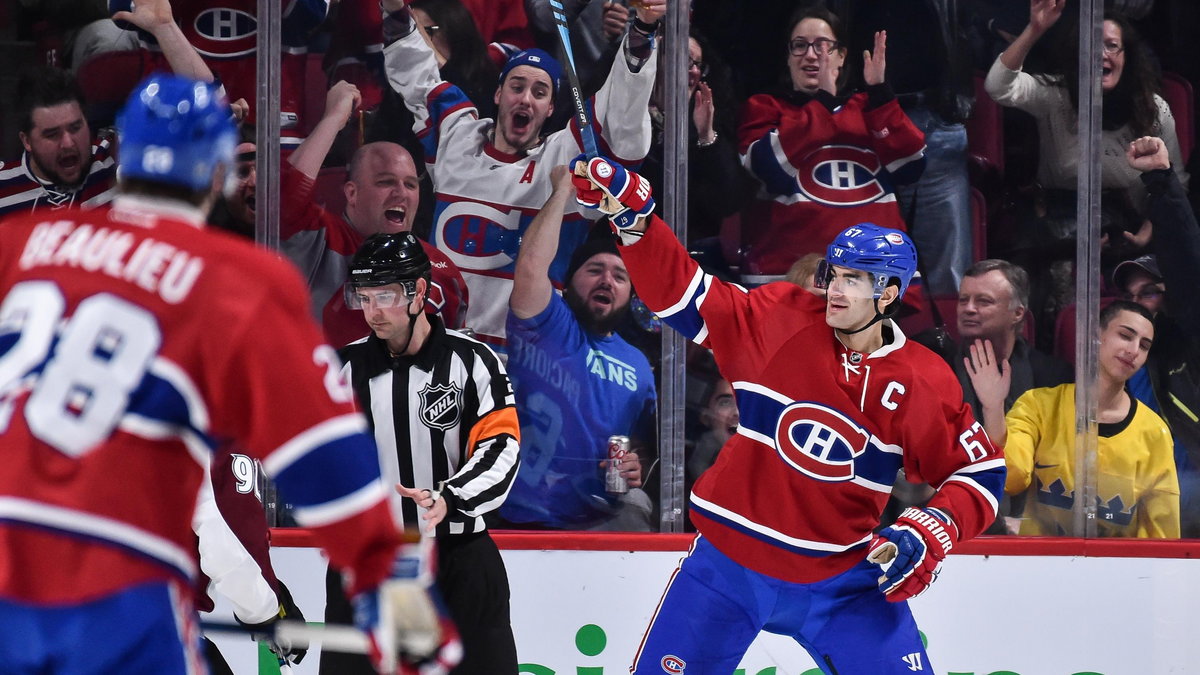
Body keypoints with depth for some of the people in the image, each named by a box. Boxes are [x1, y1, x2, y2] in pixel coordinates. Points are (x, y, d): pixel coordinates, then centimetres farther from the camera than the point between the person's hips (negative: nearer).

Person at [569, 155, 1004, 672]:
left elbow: (981, 472, -2)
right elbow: (680, 291, -4)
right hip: (730, 562, 0)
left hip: (842, 580, 0)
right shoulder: (779, 321, -7)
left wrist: (928, 534, -17)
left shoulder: (921, 385, -8)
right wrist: (631, 215, -15)